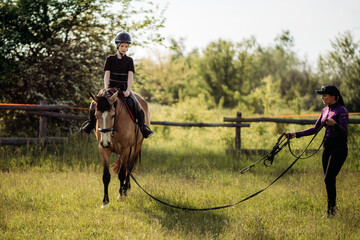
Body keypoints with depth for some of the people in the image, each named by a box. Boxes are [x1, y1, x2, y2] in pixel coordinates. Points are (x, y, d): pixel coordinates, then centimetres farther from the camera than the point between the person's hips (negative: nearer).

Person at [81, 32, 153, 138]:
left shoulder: (129, 61, 5)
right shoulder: (110, 59, 6)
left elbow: (130, 76, -4)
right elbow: (107, 75, 0)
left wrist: (128, 90, -19)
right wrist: (106, 89, -15)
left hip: (124, 88, -1)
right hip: (111, 88, 1)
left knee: (134, 105, -25)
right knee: (95, 103, -18)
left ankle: (143, 127, -7)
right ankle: (91, 122, 9)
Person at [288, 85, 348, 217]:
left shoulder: (341, 111, -12)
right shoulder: (325, 110, 13)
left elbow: (344, 132, -21)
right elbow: (315, 129, 19)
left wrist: (335, 125, -40)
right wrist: (296, 134, 14)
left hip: (339, 148, -8)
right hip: (327, 146, 8)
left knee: (329, 178, -11)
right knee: (328, 179, 8)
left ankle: (331, 210, -4)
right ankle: (332, 207, 17)